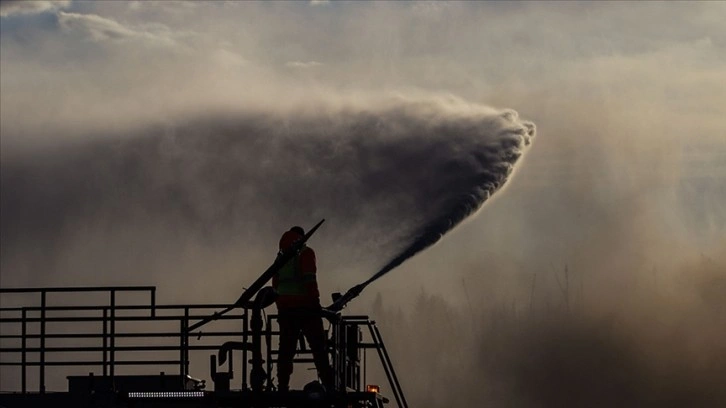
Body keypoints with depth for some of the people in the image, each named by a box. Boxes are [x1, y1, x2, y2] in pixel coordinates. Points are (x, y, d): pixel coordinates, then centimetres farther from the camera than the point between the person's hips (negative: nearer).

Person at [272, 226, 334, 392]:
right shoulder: (305, 252, -2)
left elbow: (275, 283, 14)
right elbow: (309, 278, -14)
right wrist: (315, 300, -13)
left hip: (284, 308, 5)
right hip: (305, 307, -5)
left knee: (286, 350, 6)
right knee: (318, 347, -5)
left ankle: (282, 387, -1)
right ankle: (329, 385, -12)